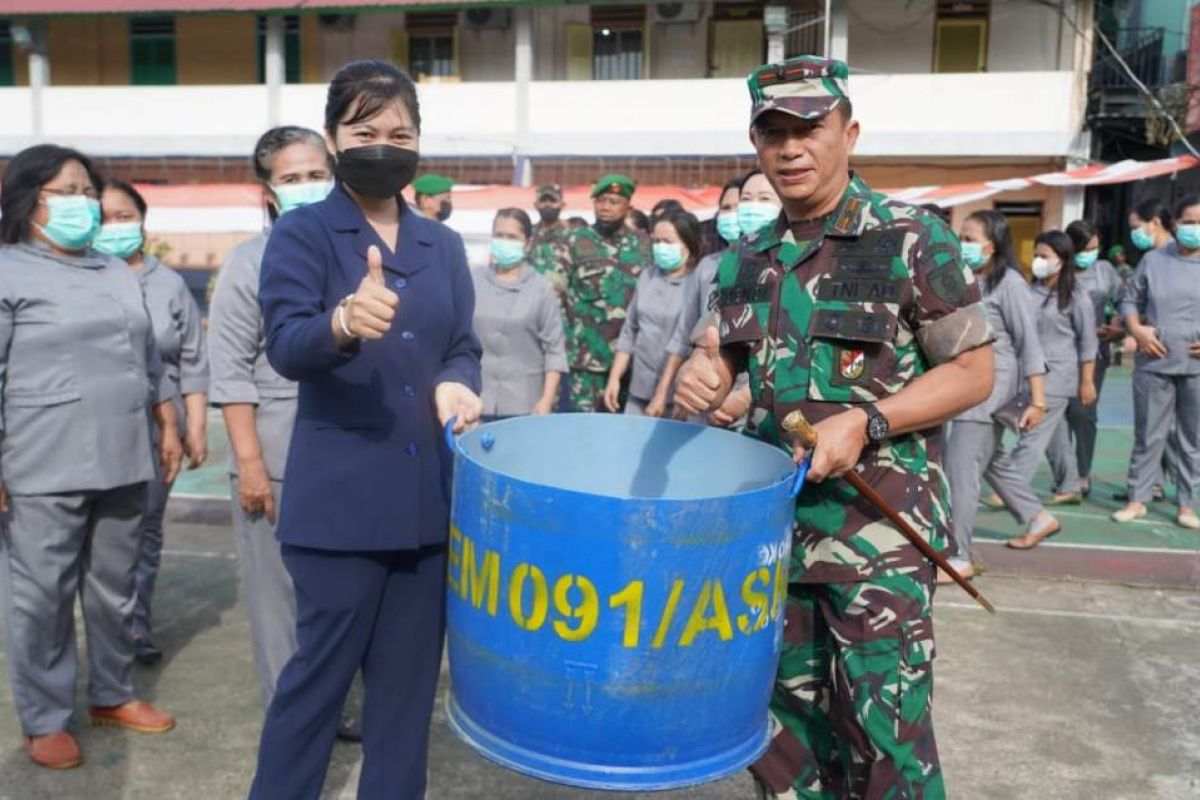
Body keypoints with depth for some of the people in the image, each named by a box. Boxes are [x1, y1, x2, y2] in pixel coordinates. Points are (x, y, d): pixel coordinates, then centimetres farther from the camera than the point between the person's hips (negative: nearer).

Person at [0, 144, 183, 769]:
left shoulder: (117, 272, 16)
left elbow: (147, 358, 21)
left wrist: (168, 427, 16)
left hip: (123, 463, 6)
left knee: (115, 590, 15)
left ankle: (112, 694, 30)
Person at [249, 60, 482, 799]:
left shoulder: (444, 245, 11)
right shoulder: (301, 234, -3)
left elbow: (464, 346, 13)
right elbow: (286, 347, -17)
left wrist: (458, 385, -10)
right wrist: (344, 323, -39)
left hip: (430, 496, 5)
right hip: (340, 500, -4)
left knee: (410, 675, 14)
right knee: (321, 671, 6)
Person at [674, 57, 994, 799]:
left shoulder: (913, 238, -7)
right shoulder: (747, 259, 8)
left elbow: (973, 371, -6)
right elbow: (725, 359, 17)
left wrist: (865, 422, -20)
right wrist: (700, 376, -7)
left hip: (880, 522, -5)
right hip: (772, 518, 5)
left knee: (884, 731, -1)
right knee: (783, 718, 16)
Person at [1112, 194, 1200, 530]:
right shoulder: (1153, 260, 4)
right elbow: (1130, 301, 11)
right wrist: (1137, 329, -7)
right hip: (1154, 363, 0)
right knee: (1148, 436, 7)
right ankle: (1137, 498, 18)